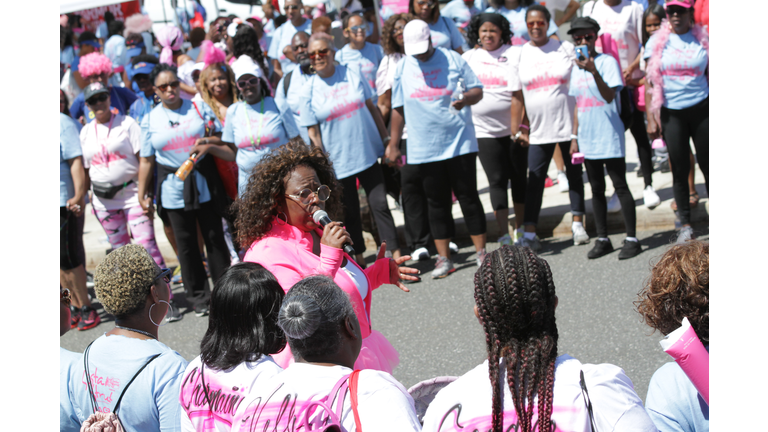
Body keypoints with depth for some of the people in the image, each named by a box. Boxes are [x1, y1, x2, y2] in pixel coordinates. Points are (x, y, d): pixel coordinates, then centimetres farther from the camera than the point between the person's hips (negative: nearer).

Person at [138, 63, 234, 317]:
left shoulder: (198, 108, 3)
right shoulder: (150, 120, 4)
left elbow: (221, 139, 7)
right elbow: (146, 161, 5)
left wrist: (210, 143, -16)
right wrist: (143, 196, 3)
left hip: (204, 184, 0)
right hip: (173, 189, 0)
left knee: (215, 238, 6)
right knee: (186, 244, 6)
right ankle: (198, 297, 16)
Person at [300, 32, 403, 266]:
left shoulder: (352, 74, 1)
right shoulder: (308, 90, -5)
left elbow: (372, 108, 8)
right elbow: (313, 133, -4)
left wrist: (386, 138, 7)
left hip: (368, 154, 1)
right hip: (338, 162, -1)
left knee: (379, 203, 0)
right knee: (349, 213, 9)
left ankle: (396, 255, 6)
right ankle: (359, 259, 24)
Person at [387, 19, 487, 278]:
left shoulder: (452, 60, -1)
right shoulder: (402, 67, 5)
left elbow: (477, 90, 2)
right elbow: (398, 109, 10)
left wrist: (466, 98, -22)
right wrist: (394, 145, 10)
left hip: (460, 143, -2)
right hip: (424, 148, 2)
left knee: (468, 197, 3)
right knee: (437, 203, 8)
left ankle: (481, 252, 13)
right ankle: (444, 258, 16)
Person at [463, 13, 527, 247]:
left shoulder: (514, 54, -2)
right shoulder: (468, 57, 6)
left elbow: (520, 93, -7)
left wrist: (519, 128, -13)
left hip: (514, 128, -1)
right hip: (484, 129, 1)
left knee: (518, 177, 9)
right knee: (497, 181, -2)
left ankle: (521, 230, 24)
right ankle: (504, 236, 1)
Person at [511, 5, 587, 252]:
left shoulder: (565, 49, 0)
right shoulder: (520, 55, 3)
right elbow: (518, 95, 6)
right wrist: (522, 127, 4)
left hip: (569, 124, 0)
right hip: (539, 129, 0)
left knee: (574, 174, 11)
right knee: (535, 180, -4)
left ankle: (578, 225, 23)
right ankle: (529, 235, -3)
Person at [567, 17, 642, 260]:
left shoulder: (607, 61, -7)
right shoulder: (577, 68, 13)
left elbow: (609, 96, -20)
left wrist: (594, 71, -33)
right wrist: (575, 137, 16)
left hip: (609, 137, -6)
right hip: (588, 139, 6)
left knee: (620, 186, -3)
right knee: (596, 189, 10)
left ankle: (632, 238, 4)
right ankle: (602, 239, 18)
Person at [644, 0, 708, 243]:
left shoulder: (702, 39, 5)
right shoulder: (657, 42, 3)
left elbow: (710, 77, 9)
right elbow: (650, 82, 4)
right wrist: (651, 118, -2)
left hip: (701, 108, 0)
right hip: (671, 112, 0)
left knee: (708, 166, 2)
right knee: (679, 169, 2)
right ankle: (686, 225, 13)